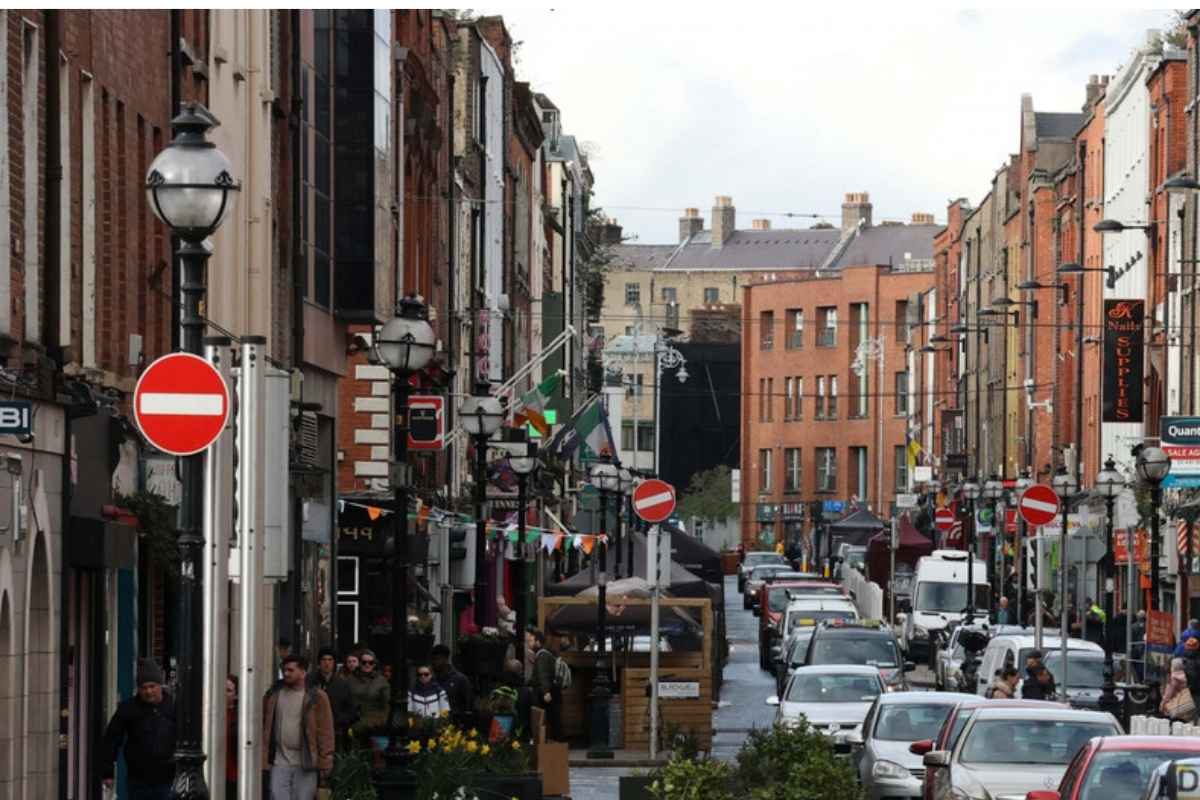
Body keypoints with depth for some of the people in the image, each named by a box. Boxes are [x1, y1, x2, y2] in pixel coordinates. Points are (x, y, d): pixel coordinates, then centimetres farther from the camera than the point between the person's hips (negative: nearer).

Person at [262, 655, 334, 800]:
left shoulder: (317, 698, -2)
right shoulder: (273, 695, 8)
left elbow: (325, 732, -4)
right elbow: (265, 727, 7)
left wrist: (325, 762, -9)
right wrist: (262, 758, 0)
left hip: (305, 765, -2)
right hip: (279, 763, 2)